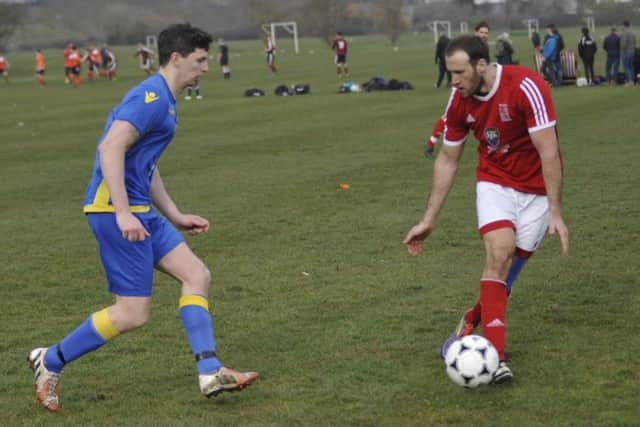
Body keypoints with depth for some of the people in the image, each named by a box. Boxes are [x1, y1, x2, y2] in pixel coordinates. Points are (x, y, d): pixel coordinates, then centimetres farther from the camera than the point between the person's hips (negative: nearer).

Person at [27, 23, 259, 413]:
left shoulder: (165, 101, 19)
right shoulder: (151, 97, -13)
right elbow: (111, 148, -25)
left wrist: (175, 217, 26)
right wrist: (123, 213, -29)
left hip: (141, 211, 10)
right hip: (116, 209, -10)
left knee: (197, 275, 3)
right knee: (133, 314, -7)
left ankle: (210, 373, -1)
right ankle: (52, 361, 8)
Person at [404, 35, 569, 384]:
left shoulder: (526, 87, -25)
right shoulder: (460, 101, -8)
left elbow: (549, 152, -24)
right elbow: (447, 160, 3)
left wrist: (555, 212, -27)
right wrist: (428, 220, 4)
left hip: (538, 188, -2)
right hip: (495, 182, 2)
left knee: (508, 267, -2)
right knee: (499, 251, -21)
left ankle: (472, 322, 27)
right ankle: (495, 356, -24)